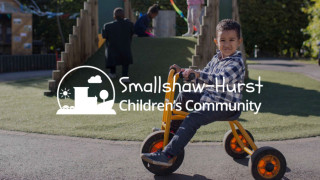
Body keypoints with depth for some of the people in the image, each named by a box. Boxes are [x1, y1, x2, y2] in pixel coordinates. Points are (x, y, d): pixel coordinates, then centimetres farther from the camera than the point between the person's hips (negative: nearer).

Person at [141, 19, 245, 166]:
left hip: (226, 105, -10)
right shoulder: (217, 58, 11)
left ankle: (167, 155, -29)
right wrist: (183, 71, 11)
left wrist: (197, 74, -41)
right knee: (183, 96, 16)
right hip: (210, 97, 10)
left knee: (192, 119, -26)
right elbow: (205, 75, 22)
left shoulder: (236, 62, -17)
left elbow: (221, 79, -34)